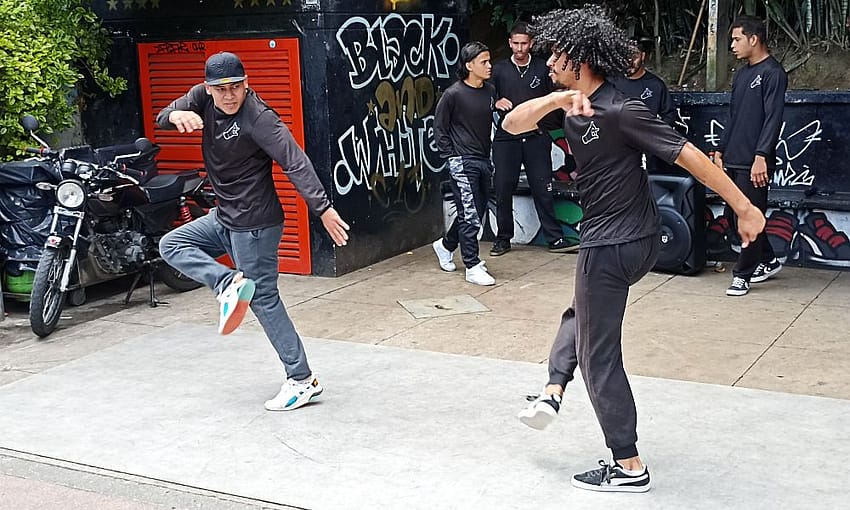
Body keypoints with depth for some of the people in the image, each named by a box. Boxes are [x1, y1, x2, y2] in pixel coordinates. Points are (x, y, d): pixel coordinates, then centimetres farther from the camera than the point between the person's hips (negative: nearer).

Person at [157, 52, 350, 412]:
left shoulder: (258, 117, -23)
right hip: (225, 217, 9)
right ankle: (230, 283, -4)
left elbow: (295, 163, -29)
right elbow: (162, 120, 0)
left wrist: (322, 208, -38)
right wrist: (176, 115, -27)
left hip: (254, 223, -8)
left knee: (263, 298, -5)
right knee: (171, 245, 12)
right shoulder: (203, 98, -1)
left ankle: (302, 380, 2)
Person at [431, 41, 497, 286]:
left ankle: (445, 245, 35)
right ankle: (473, 267, 1)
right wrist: (452, 156, -8)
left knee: (478, 212, 14)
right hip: (463, 163, -7)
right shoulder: (453, 94, -10)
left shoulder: (490, 92, 7)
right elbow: (439, 128, -4)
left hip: (483, 161, 7)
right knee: (470, 215, -6)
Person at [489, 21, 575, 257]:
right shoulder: (499, 69, 9)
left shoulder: (542, 68, 8)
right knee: (503, 190, 1)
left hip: (536, 136, 0)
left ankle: (555, 239, 5)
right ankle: (503, 239, 13)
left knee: (543, 189, -1)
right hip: (506, 137, 1)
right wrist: (496, 103, -11)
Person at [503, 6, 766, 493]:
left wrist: (745, 208, -20)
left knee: (599, 354, 3)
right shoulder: (572, 106, 5)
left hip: (611, 245, -9)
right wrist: (555, 99, -18)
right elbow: (512, 125, 0)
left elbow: (689, 155, -21)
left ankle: (629, 467, 12)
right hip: (639, 239, 9)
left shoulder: (620, 111, -22)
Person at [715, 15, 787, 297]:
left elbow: (773, 118, -15)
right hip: (734, 159, 8)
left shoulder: (773, 73, -8)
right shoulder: (741, 74, 18)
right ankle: (768, 261, 27)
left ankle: (742, 274, 4)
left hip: (754, 163, -8)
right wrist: (721, 150, 19)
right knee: (739, 216, 12)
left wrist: (761, 156, -21)